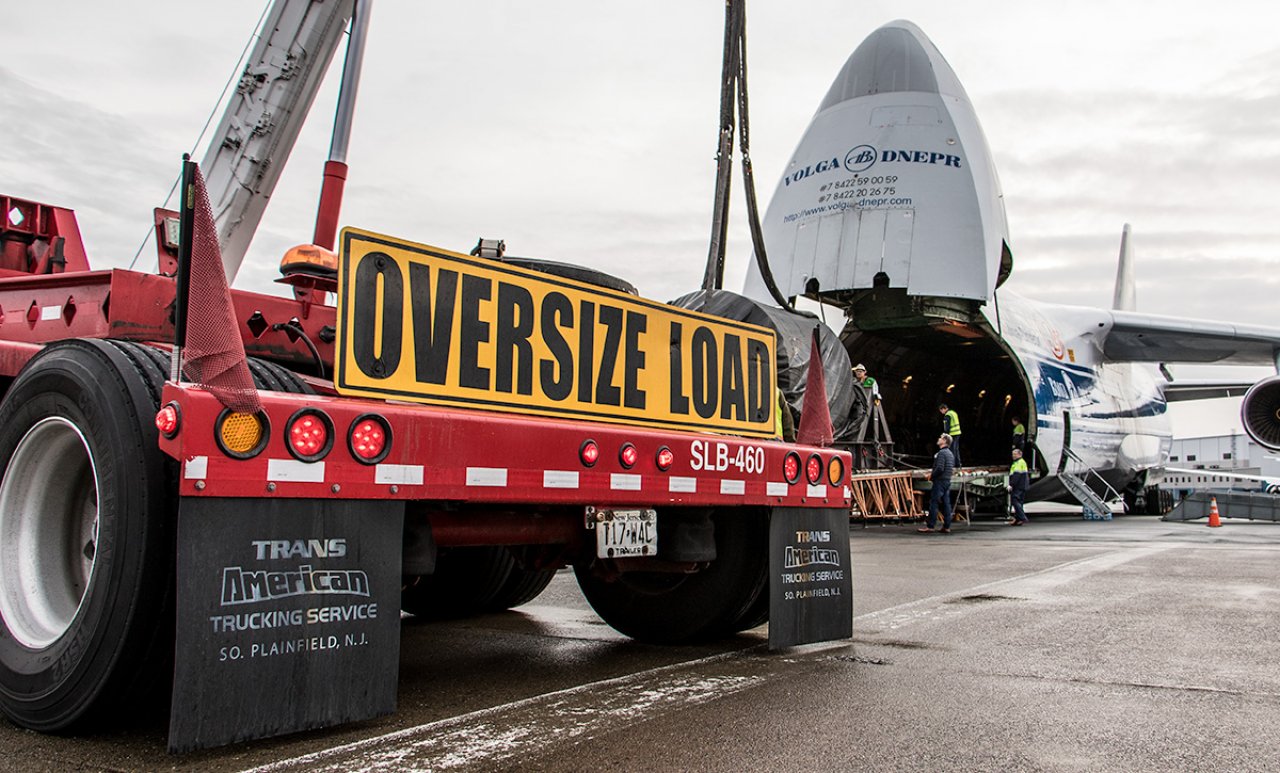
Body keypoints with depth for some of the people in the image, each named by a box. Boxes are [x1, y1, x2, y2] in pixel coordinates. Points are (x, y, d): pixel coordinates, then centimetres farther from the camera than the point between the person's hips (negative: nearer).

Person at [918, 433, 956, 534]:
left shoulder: (941, 453, -15)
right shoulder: (950, 453, 16)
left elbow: (940, 468, -23)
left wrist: (932, 476, -8)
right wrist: (933, 471, 17)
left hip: (940, 481, -9)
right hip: (947, 481, 9)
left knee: (934, 503, -6)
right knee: (946, 503, 8)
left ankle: (930, 526, -6)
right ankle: (947, 527, 8)